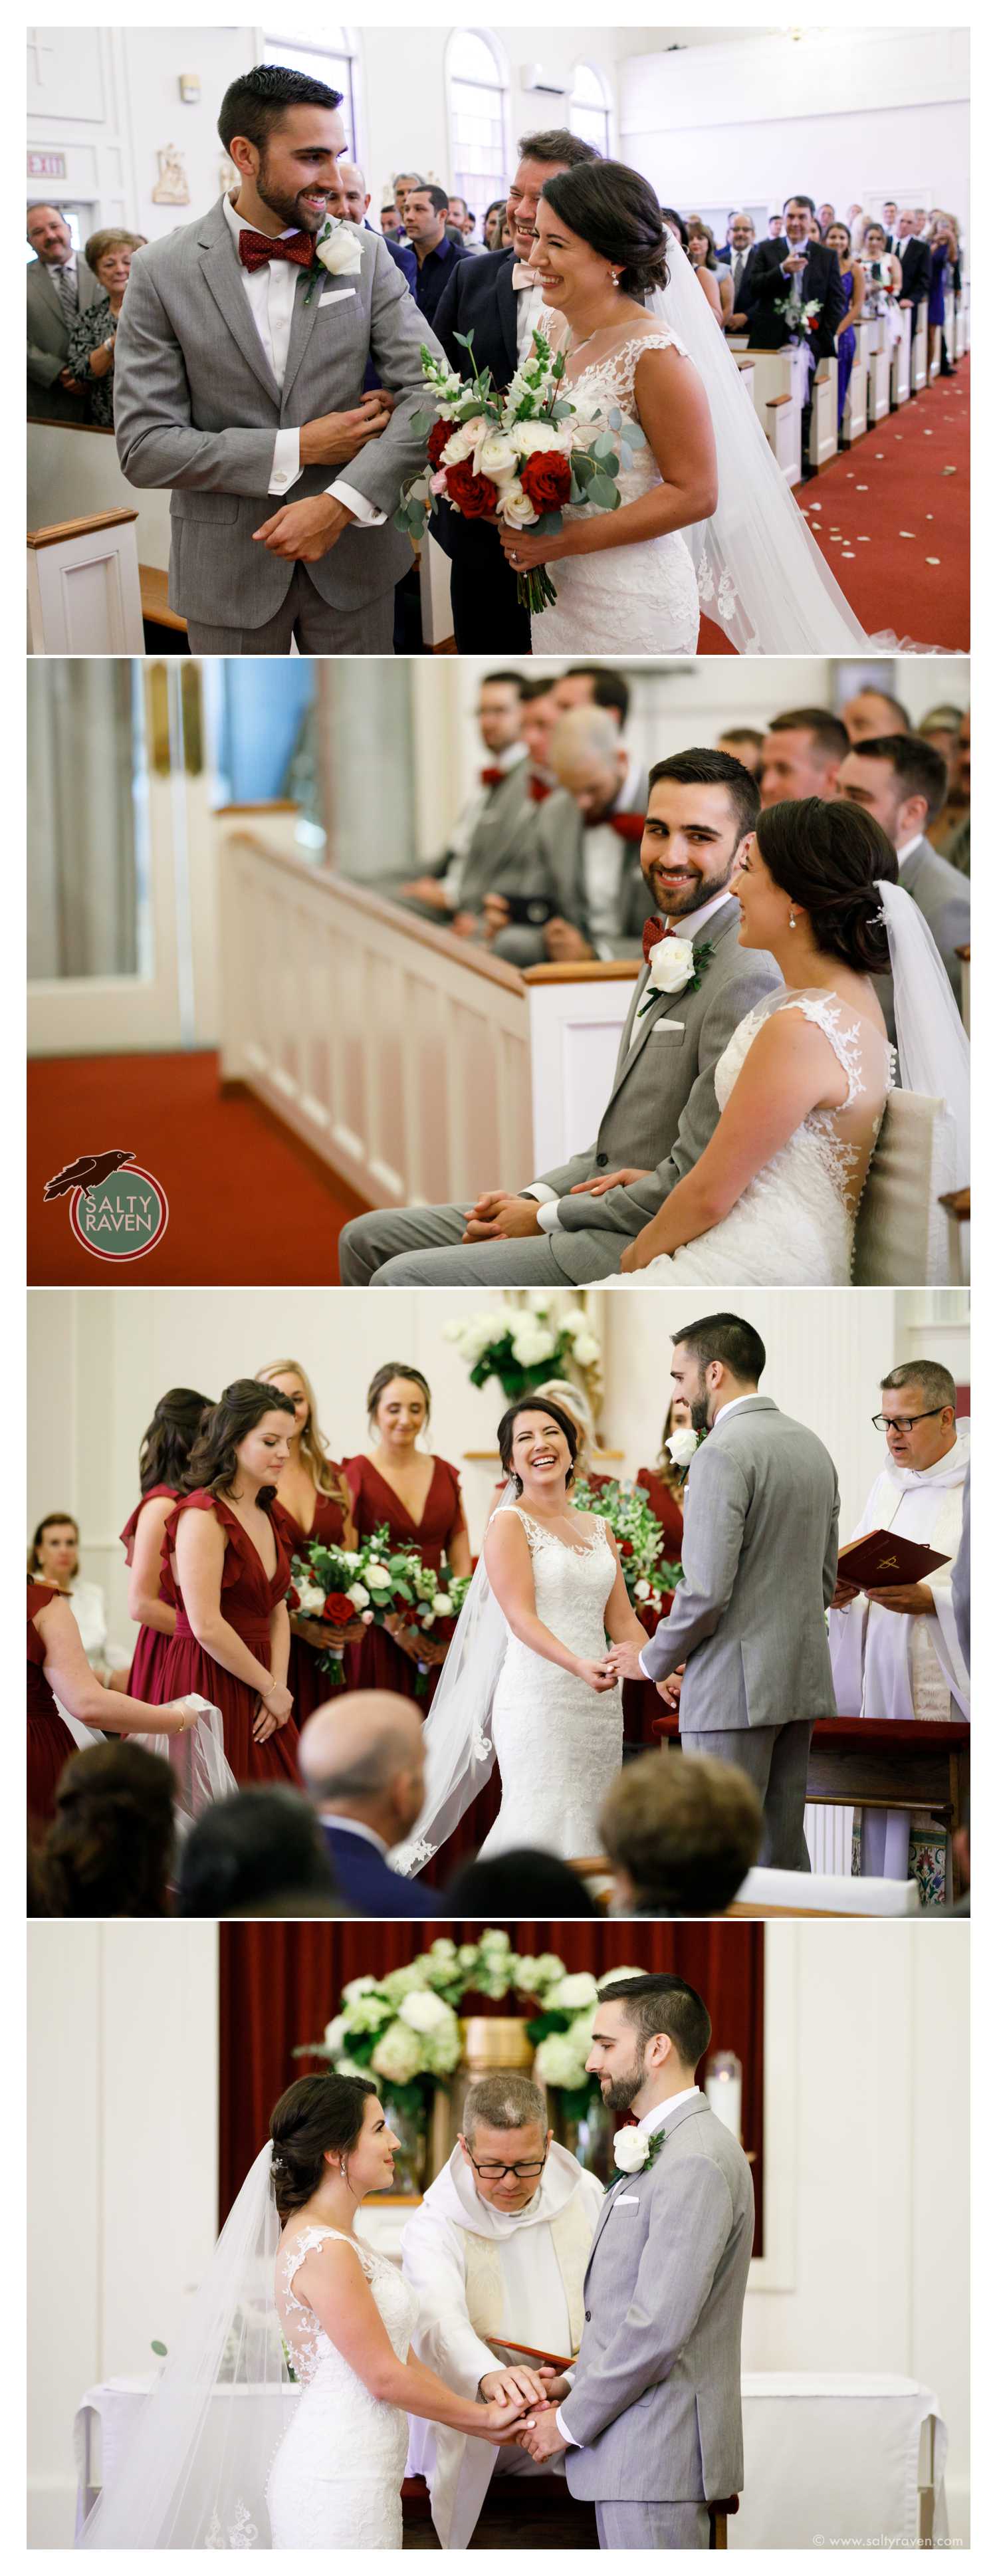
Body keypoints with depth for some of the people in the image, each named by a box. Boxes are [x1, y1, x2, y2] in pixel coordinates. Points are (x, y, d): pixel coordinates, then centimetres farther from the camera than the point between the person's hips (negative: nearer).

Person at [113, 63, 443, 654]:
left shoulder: (365, 256, -1)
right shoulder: (164, 272, -7)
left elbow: (430, 390, -8)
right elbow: (144, 448, -11)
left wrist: (341, 502, -23)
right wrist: (297, 450, -17)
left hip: (353, 548, 2)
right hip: (228, 560, -2)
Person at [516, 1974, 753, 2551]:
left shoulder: (696, 2163, -17)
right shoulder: (661, 2150, 18)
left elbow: (659, 2327, -22)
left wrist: (571, 2422, -12)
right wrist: (574, 2383, 11)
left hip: (657, 2459, -10)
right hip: (638, 2452, 10)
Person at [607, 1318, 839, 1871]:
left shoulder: (723, 1452, -15)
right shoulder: (812, 1446, 13)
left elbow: (707, 1590, -19)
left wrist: (654, 1660, -4)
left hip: (736, 1688, -9)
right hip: (802, 1680, 9)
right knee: (782, 1845, 11)